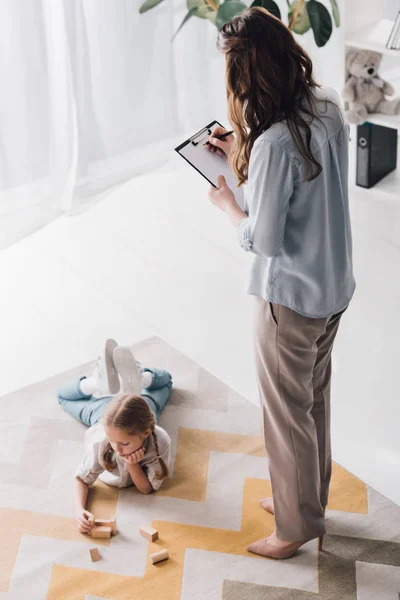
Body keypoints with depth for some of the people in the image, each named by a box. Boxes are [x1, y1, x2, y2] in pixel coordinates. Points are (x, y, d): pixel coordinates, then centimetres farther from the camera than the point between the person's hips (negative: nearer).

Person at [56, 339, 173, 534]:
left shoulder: (160, 441, -50)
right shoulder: (100, 443, -49)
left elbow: (147, 488, -35)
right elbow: (82, 478, -32)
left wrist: (132, 465, -54)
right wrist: (80, 509, -52)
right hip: (101, 411, -1)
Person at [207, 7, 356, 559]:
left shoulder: (275, 143, -31)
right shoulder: (329, 107, -5)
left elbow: (263, 240, -23)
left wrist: (228, 204, -6)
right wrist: (243, 159, 8)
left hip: (291, 299, -8)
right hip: (335, 288, 8)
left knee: (287, 413, 12)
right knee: (315, 398, 26)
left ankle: (297, 526, 32)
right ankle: (309, 496, 47)